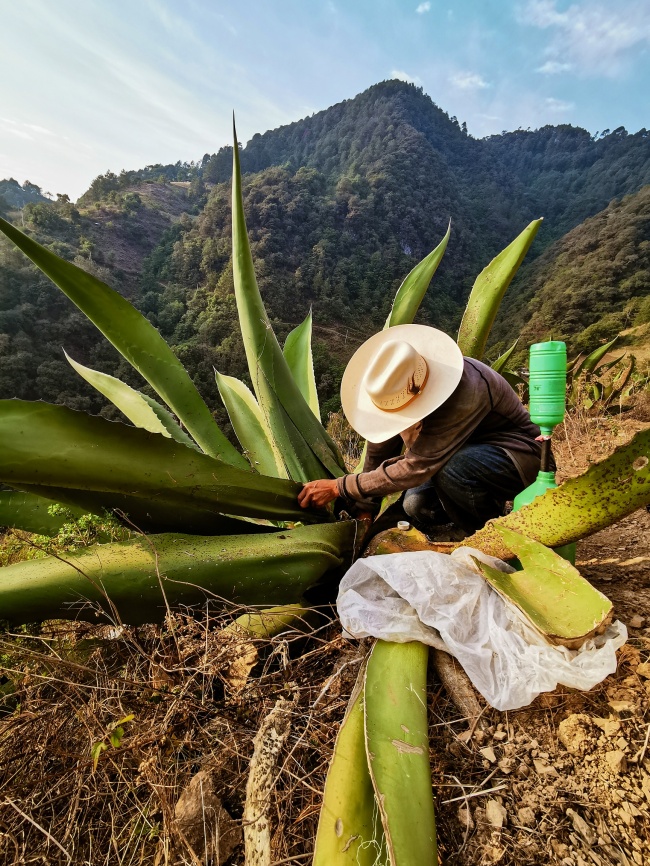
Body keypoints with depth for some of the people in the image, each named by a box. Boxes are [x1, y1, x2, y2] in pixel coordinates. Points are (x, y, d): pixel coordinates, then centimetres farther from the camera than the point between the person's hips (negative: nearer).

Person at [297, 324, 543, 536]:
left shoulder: (464, 394, -38)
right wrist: (364, 505, 3)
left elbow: (417, 467, -38)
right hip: (467, 449, 7)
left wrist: (338, 487, -33)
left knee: (448, 469, -36)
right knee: (417, 506, -14)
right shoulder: (400, 382, -15)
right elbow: (380, 446, -3)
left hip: (515, 452, -6)